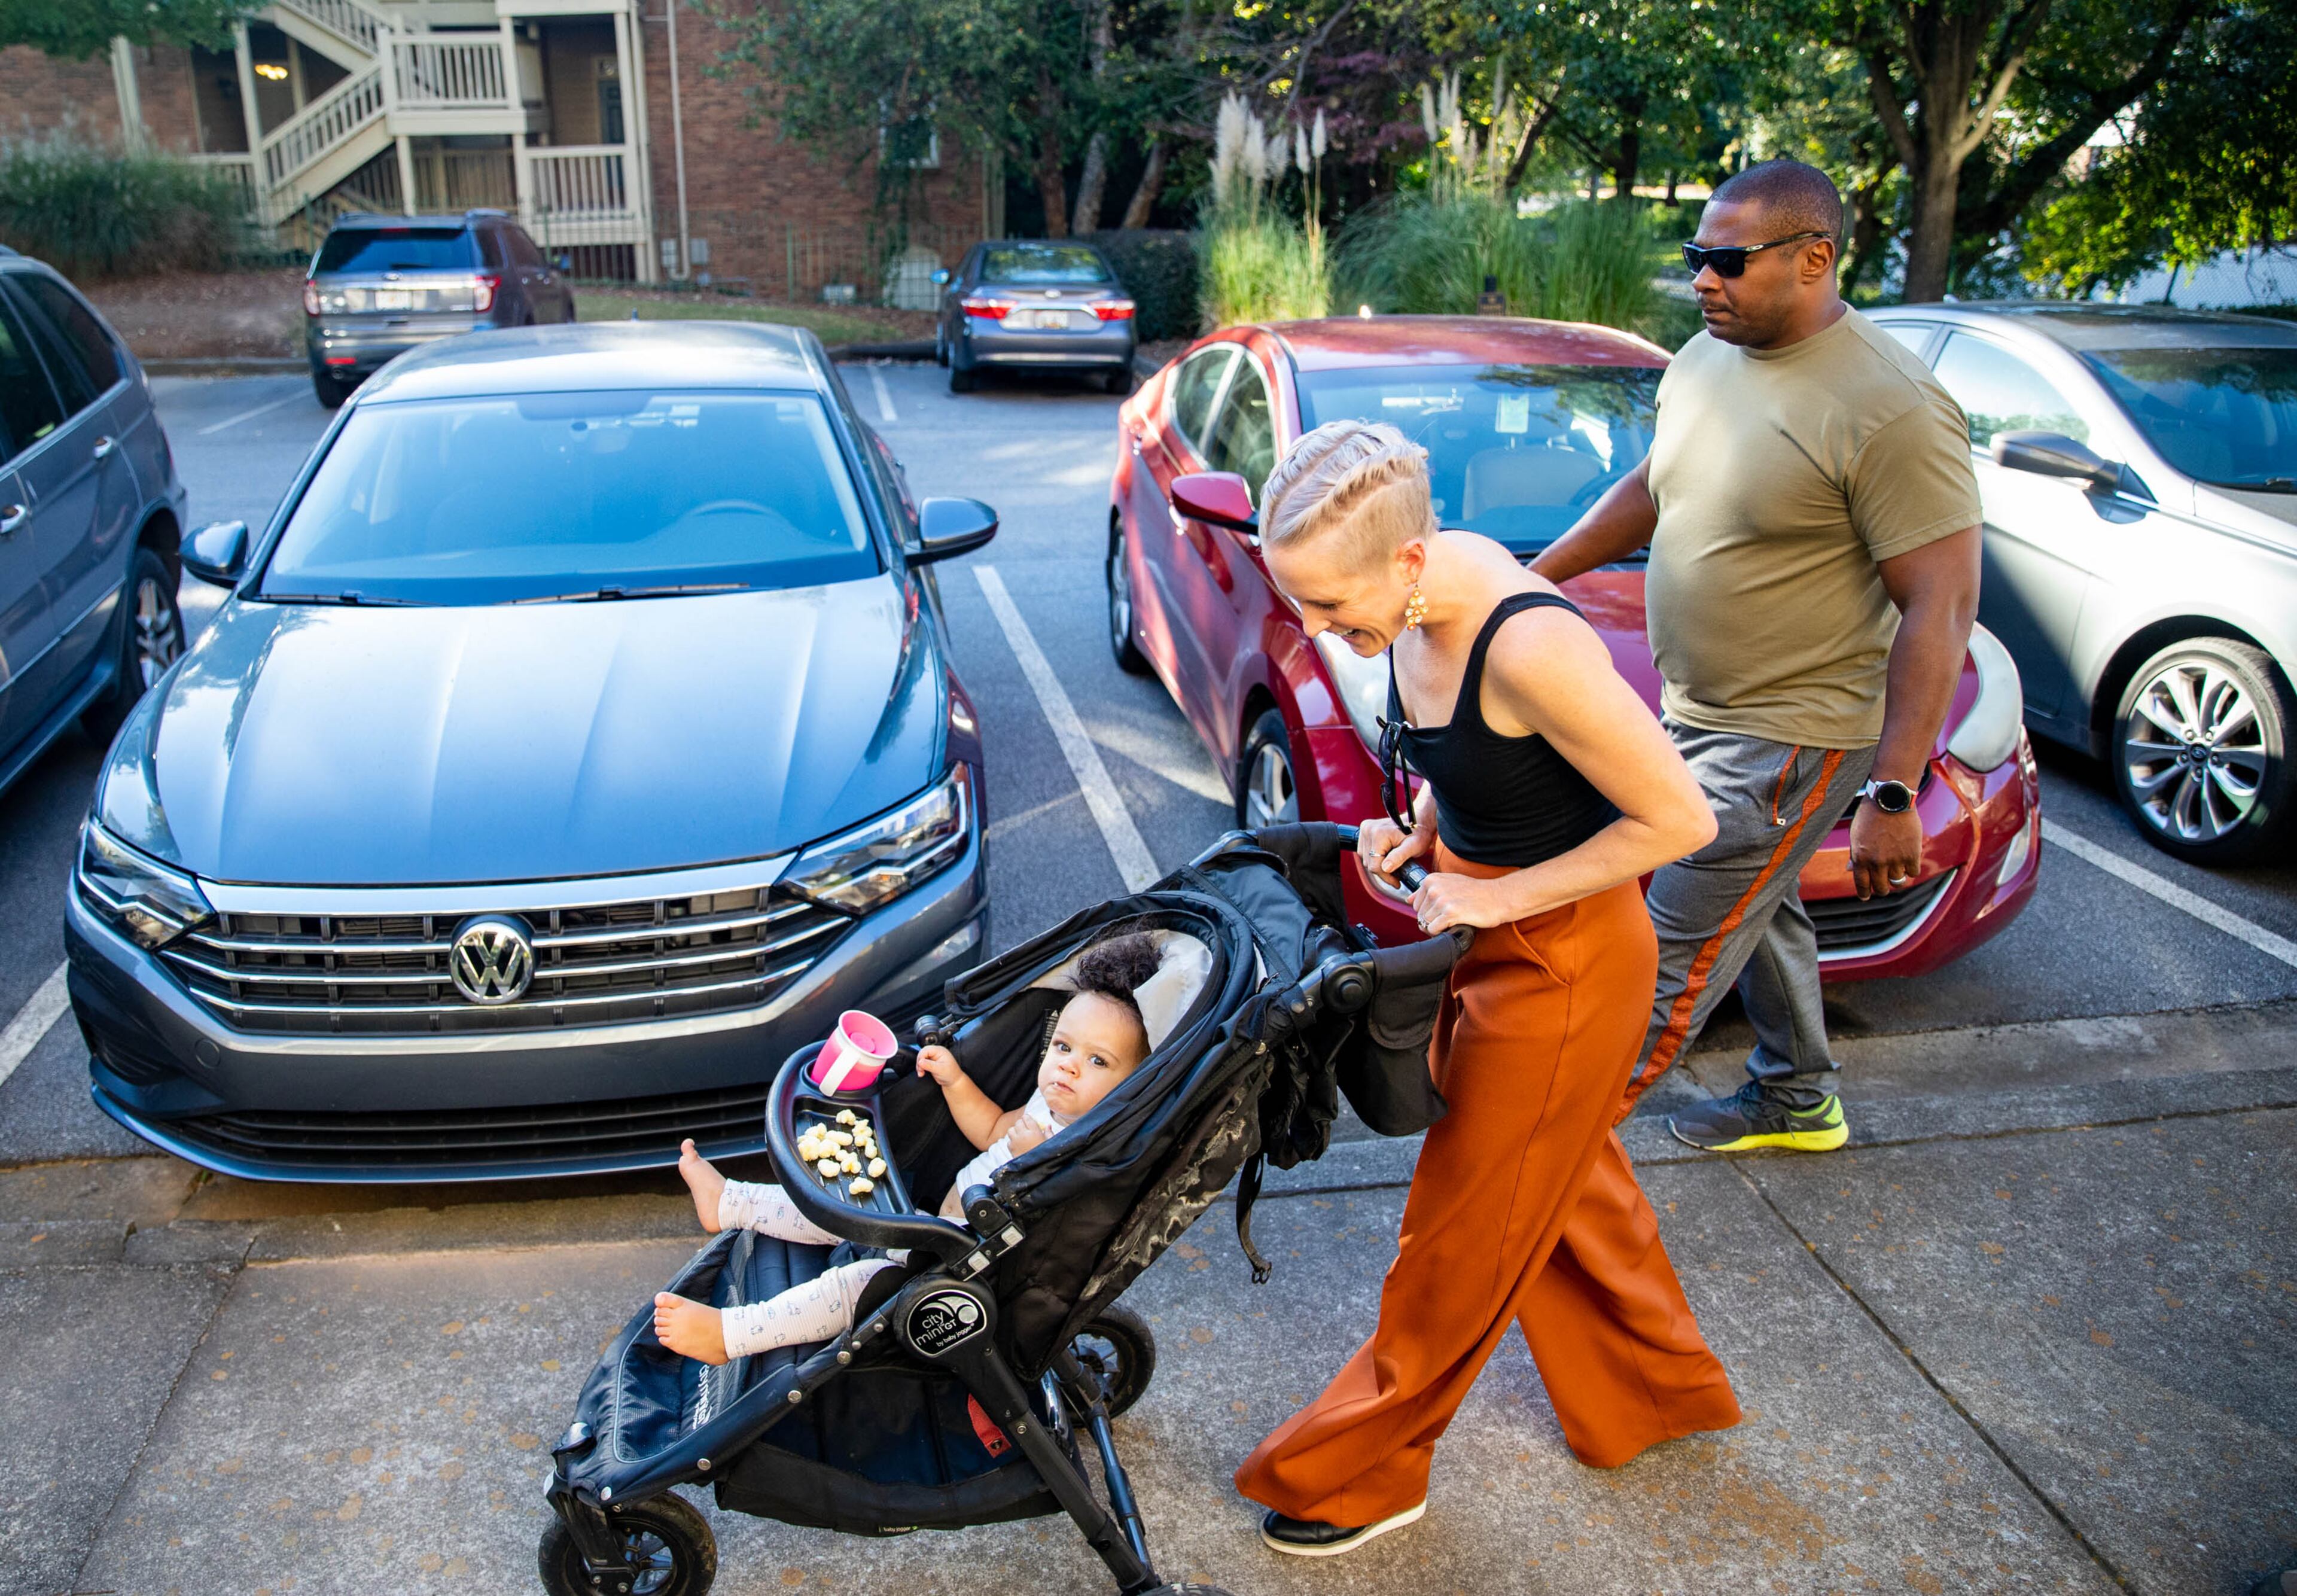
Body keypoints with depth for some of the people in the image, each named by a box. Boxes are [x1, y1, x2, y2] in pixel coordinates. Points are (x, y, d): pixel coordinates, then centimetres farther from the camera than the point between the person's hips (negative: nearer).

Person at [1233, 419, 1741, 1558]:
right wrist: (1419, 830, -5)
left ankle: (1362, 1474, 29)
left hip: (1560, 960, -9)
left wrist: (1498, 897, -21)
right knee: (1559, 1182, 27)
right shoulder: (1417, 591, -7)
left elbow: (1678, 819, -25)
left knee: (1467, 1227, 9)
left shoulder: (1527, 645, -33)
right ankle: (1655, 1390, 51)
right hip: (1486, 930, 9)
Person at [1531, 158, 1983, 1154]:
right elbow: (1649, 489, 20)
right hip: (1697, 714, 9)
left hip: (1790, 738, -9)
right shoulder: (1705, 360, 4)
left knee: (1678, 952, -5)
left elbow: (1942, 603, -22)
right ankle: (1796, 1101, 42)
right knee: (1758, 913, 23)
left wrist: (1893, 791, -26)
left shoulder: (1890, 408, -22)